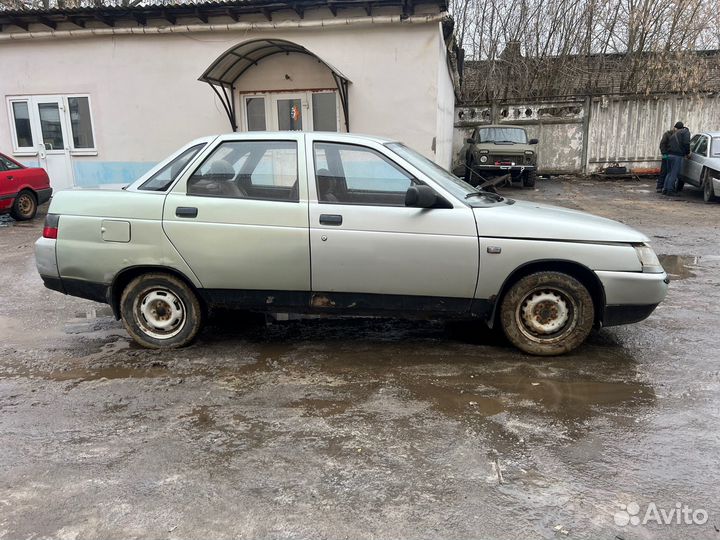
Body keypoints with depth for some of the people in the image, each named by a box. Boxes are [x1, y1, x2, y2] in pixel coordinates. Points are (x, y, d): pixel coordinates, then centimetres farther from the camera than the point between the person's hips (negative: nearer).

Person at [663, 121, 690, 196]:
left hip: (670, 155, 7)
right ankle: (670, 190, -1)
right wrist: (688, 153, 0)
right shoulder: (685, 132, 1)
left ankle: (665, 189, 16)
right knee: (674, 174, -3)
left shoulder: (674, 134, 22)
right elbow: (686, 143, -14)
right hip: (677, 156, -7)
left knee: (669, 173, 16)